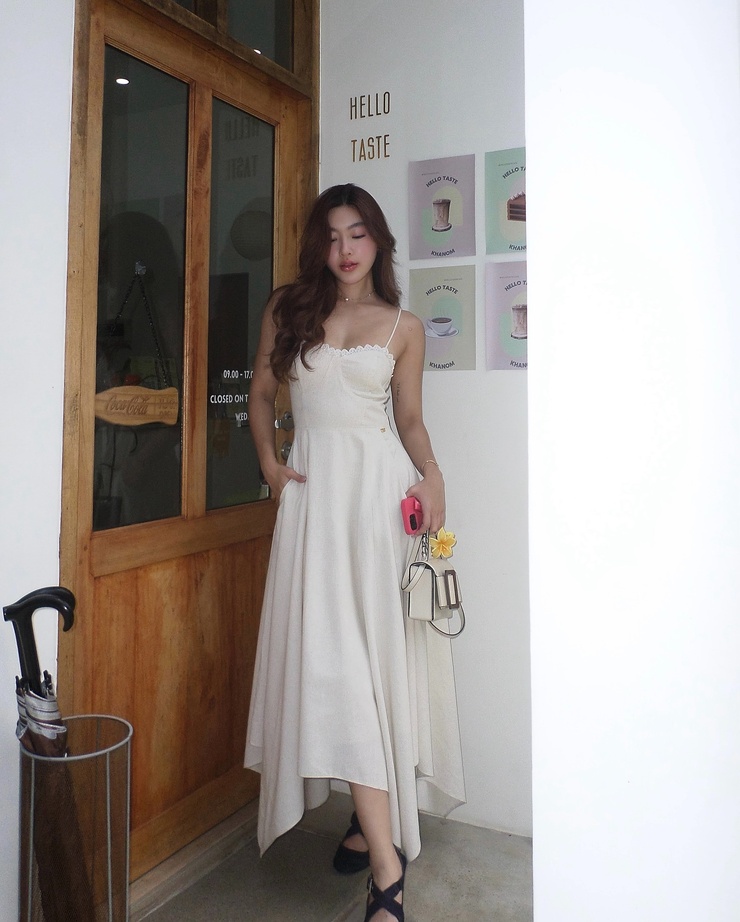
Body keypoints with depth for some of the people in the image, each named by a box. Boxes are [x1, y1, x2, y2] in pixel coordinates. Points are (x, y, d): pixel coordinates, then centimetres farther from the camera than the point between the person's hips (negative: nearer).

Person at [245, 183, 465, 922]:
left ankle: (373, 821, 20)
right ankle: (386, 860, -2)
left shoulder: (403, 327, 9)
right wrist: (270, 465, 4)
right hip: (314, 485, 1)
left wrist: (432, 474, -7)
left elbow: (410, 419, 11)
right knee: (328, 654, -8)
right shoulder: (288, 309, 12)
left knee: (377, 651, 0)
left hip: (381, 484, 0)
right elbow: (260, 394, 18)